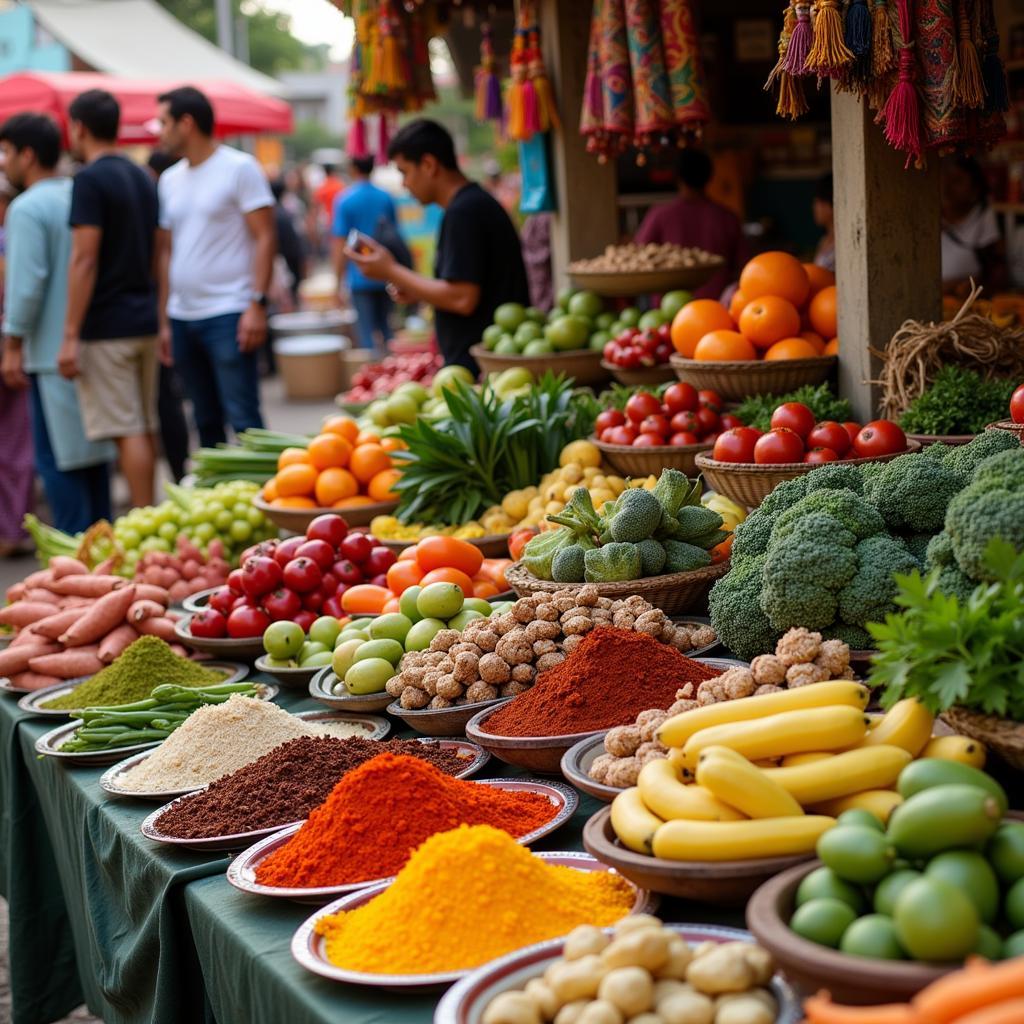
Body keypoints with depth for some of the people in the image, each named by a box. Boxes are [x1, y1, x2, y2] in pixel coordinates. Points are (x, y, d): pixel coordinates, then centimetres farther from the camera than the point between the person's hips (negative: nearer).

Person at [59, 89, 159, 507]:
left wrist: (70, 336, -16)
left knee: (127, 430, -7)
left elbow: (84, 260, -17)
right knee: (146, 427, 12)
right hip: (144, 322, 8)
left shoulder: (90, 180, -11)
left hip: (106, 327, -8)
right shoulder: (142, 178, 14)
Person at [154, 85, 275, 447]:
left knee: (243, 418, -8)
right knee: (206, 421, 11)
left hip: (228, 314, -6)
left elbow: (264, 238, -7)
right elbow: (166, 250, 17)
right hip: (182, 316, 6)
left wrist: (257, 304, -16)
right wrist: (164, 320, 12)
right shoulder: (170, 179, 15)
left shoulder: (239, 168, -3)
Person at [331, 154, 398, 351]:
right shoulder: (386, 198, 4)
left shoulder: (345, 200, -8)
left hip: (360, 277, -4)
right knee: (385, 327, 15)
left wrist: (338, 280, -2)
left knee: (367, 331, -1)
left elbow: (340, 245, -9)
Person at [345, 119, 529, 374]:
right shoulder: (479, 203, 16)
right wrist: (416, 291, 15)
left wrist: (392, 272, -11)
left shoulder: (462, 212, -15)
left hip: (474, 367, -10)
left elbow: (462, 299, -21)